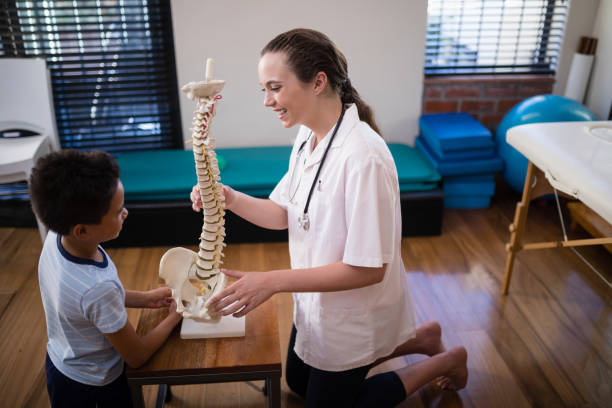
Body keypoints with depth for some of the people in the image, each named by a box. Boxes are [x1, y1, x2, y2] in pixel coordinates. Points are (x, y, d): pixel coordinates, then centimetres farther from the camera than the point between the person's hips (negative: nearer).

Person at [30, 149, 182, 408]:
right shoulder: (99, 289, -40)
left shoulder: (55, 238, -19)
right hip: (90, 387, -6)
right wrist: (173, 317, -9)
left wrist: (144, 298, -1)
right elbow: (137, 357, -22)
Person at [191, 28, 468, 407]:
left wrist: (273, 281, -32)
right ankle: (419, 338, 32)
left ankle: (444, 362, 24)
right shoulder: (307, 139, -5)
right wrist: (230, 198, -17)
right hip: (315, 302, 9)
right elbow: (283, 214, 1)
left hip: (352, 315, -8)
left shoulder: (363, 156, -33)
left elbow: (368, 269, -31)